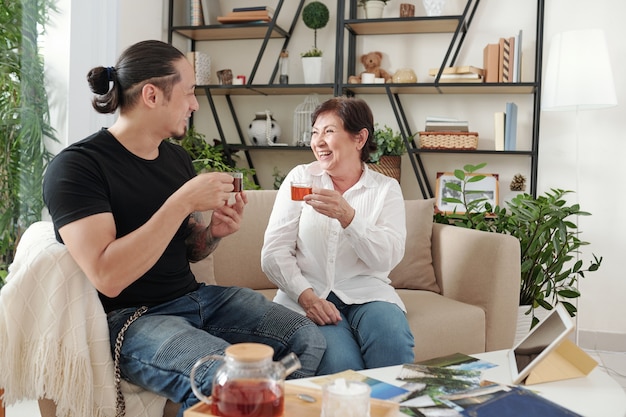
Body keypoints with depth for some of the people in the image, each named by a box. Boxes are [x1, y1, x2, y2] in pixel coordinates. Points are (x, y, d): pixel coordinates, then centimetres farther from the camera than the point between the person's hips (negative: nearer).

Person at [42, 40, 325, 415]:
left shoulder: (178, 158, 8)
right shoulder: (76, 166, -14)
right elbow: (108, 278, -25)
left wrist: (214, 233, -5)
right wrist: (181, 202, -25)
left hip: (197, 297, 7)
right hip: (132, 318, -7)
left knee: (310, 340, -5)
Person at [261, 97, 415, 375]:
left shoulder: (386, 188, 8)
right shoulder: (300, 178, 8)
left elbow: (388, 258, -8)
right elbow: (273, 253, 0)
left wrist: (347, 216, -23)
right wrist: (306, 295, -16)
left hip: (366, 293, 1)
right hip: (307, 296, -1)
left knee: (393, 345, -30)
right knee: (342, 365, -29)